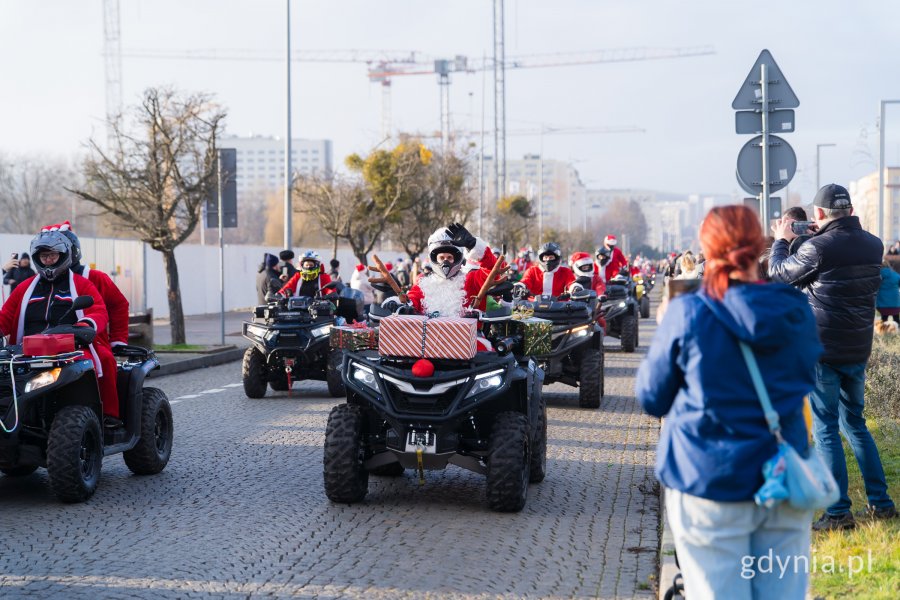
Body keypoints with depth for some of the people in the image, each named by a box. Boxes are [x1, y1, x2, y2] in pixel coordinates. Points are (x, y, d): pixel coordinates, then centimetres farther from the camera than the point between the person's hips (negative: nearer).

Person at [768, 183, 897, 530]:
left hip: (823, 350, -6)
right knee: (855, 423, 19)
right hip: (858, 349, 6)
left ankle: (839, 513, -1)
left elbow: (778, 272, -1)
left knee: (826, 429, 0)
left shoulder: (819, 247, -17)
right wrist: (825, 234, 19)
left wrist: (781, 241, 16)